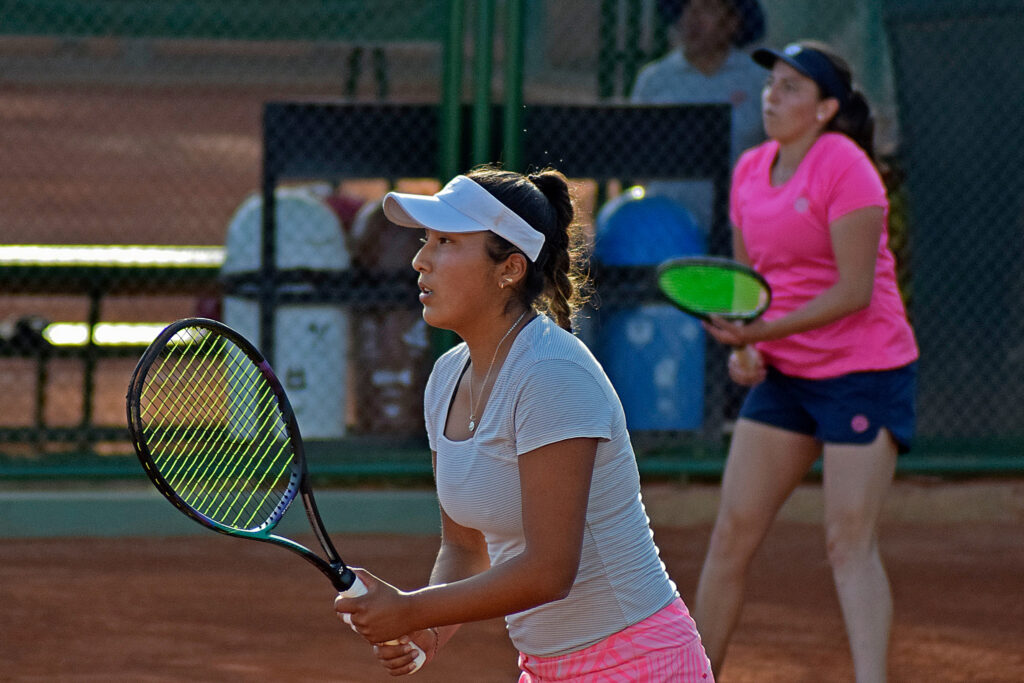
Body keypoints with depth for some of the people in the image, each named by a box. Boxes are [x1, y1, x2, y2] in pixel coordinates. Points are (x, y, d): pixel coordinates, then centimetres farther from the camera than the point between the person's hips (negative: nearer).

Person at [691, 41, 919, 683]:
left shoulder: (844, 166, -14)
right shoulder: (750, 171, 8)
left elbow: (854, 290, -18)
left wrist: (765, 329, -22)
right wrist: (742, 346, 0)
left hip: (865, 371, -7)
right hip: (783, 373, 7)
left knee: (850, 540, -13)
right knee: (732, 533, 4)